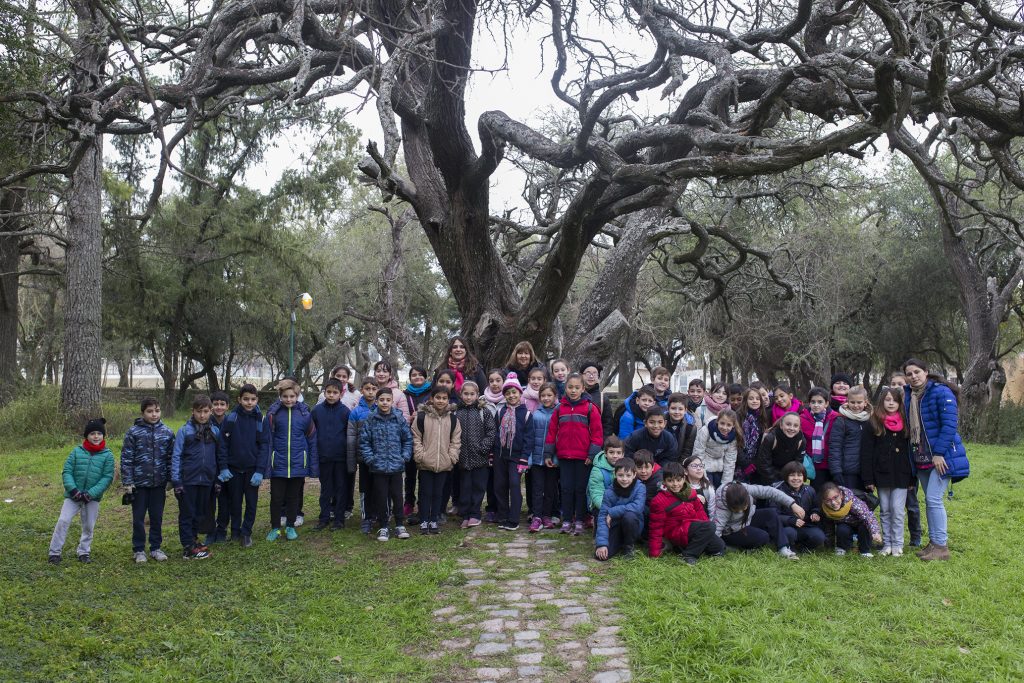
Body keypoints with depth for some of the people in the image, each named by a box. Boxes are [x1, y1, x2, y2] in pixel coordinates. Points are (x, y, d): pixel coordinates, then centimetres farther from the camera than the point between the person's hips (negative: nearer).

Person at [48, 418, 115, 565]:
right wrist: (73, 489, -16)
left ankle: (84, 552, 28)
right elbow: (66, 471, -2)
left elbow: (107, 477, -8)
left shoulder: (107, 455, -5)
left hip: (93, 497, 0)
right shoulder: (77, 451, -2)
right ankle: (55, 552, 7)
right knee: (63, 521, -6)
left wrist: (91, 493, -17)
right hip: (73, 495, 0)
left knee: (89, 526, 10)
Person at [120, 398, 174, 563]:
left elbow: (171, 458, 5)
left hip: (159, 483, 2)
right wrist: (127, 482, -8)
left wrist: (171, 480, 4)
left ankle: (156, 548, 23)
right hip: (139, 483, -2)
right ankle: (138, 550, 20)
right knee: (138, 518, 8)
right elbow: (126, 458, -6)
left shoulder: (167, 432, 1)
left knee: (157, 517, 11)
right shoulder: (133, 432, -6)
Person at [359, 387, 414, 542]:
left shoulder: (399, 419, -2)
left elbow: (408, 439, 5)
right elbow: (364, 441, -1)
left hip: (397, 466, 1)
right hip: (378, 467, 0)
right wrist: (370, 458, -8)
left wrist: (405, 456, -3)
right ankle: (383, 527, 20)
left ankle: (400, 525, 22)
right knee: (381, 497, 8)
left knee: (397, 496, 9)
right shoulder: (370, 420, -5)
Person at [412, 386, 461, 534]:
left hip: (444, 464, 2)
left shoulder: (453, 419, 4)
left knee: (438, 493, 10)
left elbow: (456, 440, 7)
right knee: (425, 493, 5)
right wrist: (420, 455, -9)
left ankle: (434, 521, 21)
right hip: (425, 463, -2)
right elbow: (416, 438, -2)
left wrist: (452, 457, -3)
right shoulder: (422, 417, -4)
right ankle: (424, 521, 15)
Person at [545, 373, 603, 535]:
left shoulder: (590, 408, -3)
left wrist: (592, 454, -9)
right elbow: (552, 431, 7)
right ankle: (567, 520, 16)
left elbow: (596, 432, -4)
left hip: (583, 457, -2)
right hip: (564, 456, 2)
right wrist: (548, 454, 5)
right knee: (566, 488, 8)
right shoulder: (560, 408, 5)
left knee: (581, 489, 6)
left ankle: (579, 521, 15)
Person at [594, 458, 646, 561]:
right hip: (615, 526, 1)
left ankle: (630, 545, -5)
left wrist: (612, 512, -25)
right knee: (601, 555, -20)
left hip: (632, 525, -1)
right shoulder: (609, 493, -11)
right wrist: (601, 543, -24)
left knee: (629, 516, -35)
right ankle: (619, 543, 15)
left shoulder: (640, 488, -15)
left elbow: (637, 507, -31)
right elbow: (602, 517, -15)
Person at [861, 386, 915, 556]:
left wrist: (912, 478, 2)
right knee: (885, 511, 9)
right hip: (882, 474, 0)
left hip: (901, 475, 0)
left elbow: (911, 450, 5)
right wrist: (868, 479, -7)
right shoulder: (874, 423, -1)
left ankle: (897, 544, 12)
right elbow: (866, 452, -3)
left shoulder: (906, 422, 3)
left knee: (897, 511, -1)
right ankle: (886, 543, 18)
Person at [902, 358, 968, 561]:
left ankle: (941, 546, -1)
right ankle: (933, 542, 21)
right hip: (921, 457, 7)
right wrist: (913, 455, 10)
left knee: (934, 499, -10)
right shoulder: (908, 395, 9)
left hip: (940, 456, -7)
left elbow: (949, 424, -18)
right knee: (929, 500, 12)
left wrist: (939, 453, -21)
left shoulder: (941, 392, -13)